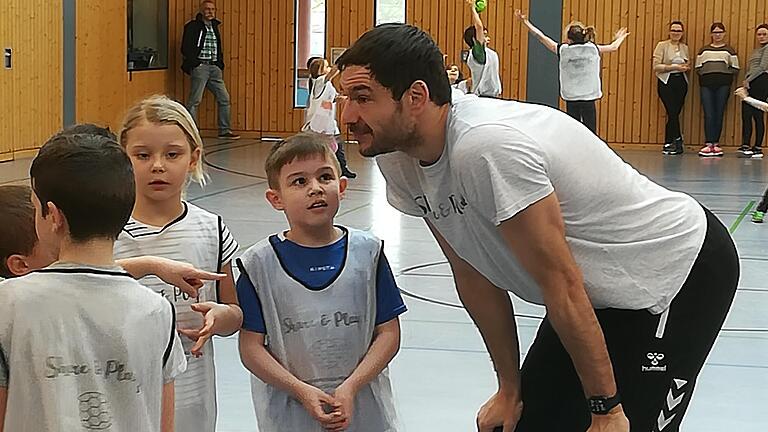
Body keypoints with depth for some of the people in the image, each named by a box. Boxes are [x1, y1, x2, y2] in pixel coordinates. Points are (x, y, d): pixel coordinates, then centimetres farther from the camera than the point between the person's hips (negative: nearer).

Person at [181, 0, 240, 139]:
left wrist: (220, 64, 12)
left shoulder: (215, 27, 17)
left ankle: (225, 131, 11)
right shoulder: (193, 27, -3)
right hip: (200, 67, -7)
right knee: (194, 100, -5)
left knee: (224, 98, 4)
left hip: (214, 68, 7)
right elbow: (185, 48, -8)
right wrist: (194, 63, -13)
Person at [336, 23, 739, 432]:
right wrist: (509, 387, 6)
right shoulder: (397, 160, -8)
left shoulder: (485, 149, -34)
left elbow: (560, 284, -28)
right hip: (602, 289, 8)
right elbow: (473, 274, 2)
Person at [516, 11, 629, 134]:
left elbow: (541, 36, 6)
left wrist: (525, 21, 17)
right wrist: (619, 39, 43)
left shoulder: (562, 49, -4)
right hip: (589, 100, 0)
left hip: (571, 99, 0)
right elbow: (613, 47, 20)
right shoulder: (593, 49, 0)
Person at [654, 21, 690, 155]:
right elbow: (656, 66, -10)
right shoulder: (662, 45, -2)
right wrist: (673, 67, -18)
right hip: (666, 82, -4)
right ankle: (677, 142, -2)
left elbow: (688, 64, 25)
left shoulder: (684, 47, 13)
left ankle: (668, 144, 9)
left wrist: (686, 67, 1)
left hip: (681, 82, 4)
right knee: (673, 113, -12)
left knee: (673, 114, 3)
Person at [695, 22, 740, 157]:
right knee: (708, 115, -6)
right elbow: (698, 68, 9)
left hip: (723, 85, -1)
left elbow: (735, 69, 4)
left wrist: (724, 73, -5)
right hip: (707, 85, 1)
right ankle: (709, 144, -8)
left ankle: (716, 143, 6)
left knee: (719, 114, 0)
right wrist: (707, 74, -4)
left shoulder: (729, 50, 8)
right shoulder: (704, 50, 13)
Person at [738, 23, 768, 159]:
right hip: (751, 84, 9)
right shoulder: (756, 50, 26)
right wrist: (746, 81, 3)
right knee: (746, 114, 1)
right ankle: (745, 146, -1)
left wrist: (748, 80, -11)